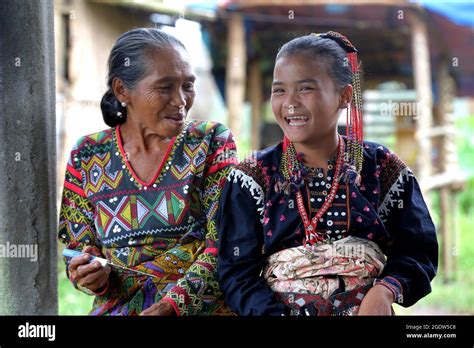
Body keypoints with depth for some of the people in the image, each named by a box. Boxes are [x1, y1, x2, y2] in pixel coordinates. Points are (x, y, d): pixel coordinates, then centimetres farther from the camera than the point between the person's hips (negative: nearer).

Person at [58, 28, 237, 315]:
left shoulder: (211, 142, 2)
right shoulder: (87, 157, 6)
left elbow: (223, 243, -6)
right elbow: (78, 247, 12)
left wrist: (171, 304, -18)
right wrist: (92, 277, -10)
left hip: (201, 306, -2)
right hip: (116, 308, 2)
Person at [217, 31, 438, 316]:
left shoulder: (382, 168, 7)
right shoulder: (253, 177, 5)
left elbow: (415, 250, 6)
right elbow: (238, 271, 0)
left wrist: (385, 290, -13)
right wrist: (275, 313, -17)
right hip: (282, 308, -1)